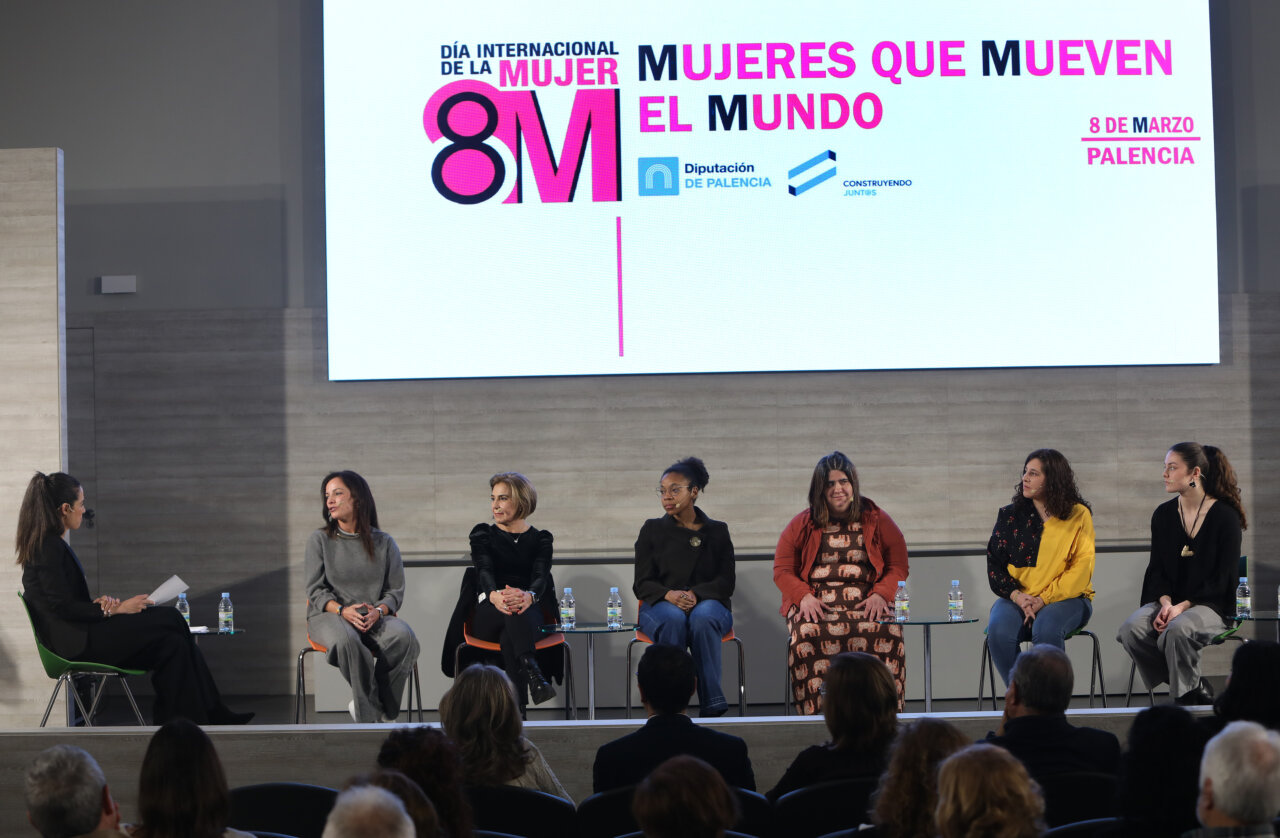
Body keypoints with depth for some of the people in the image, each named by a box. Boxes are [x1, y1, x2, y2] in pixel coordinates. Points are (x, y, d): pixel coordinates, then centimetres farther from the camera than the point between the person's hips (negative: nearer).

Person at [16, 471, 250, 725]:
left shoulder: (53, 544, 18)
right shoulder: (49, 547, -13)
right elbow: (62, 607, -18)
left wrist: (99, 604, 2)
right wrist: (115, 610, -13)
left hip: (84, 635, 10)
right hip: (76, 643, -10)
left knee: (173, 644, -6)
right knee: (170, 617, -12)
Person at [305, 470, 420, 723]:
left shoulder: (384, 543, 11)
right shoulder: (320, 539, 8)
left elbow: (395, 591, 8)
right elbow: (315, 590, 2)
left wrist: (378, 611, -15)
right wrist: (342, 610, -18)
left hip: (374, 617, 2)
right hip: (328, 615, -2)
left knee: (404, 636, -32)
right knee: (346, 640, -39)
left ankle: (383, 709, -19)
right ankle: (370, 714, -26)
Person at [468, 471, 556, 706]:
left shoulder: (540, 539, 13)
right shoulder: (483, 534, 13)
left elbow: (541, 575, -8)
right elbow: (484, 570, -10)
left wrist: (529, 596, -37)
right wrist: (494, 595, -38)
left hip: (530, 613, 1)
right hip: (487, 615, -1)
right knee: (511, 609, -41)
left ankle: (515, 706, -54)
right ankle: (531, 670, -64)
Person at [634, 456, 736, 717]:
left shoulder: (717, 531, 14)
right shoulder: (652, 530, 14)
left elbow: (726, 582, 4)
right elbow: (642, 583, 6)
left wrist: (695, 594, -17)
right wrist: (669, 594, -17)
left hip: (708, 602, 0)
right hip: (660, 606, 0)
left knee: (703, 618, -38)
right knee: (673, 619, -38)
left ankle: (711, 707, -38)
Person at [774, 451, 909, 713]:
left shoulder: (877, 521, 13)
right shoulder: (801, 525, 13)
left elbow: (898, 567, 11)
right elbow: (782, 571, 11)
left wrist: (880, 595, -9)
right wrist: (804, 596, -9)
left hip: (866, 602, 0)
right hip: (816, 602, 0)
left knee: (886, 633, -35)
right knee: (808, 633, -36)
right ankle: (819, 714, -34)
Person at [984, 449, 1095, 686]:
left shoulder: (1079, 515, 3)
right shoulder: (1009, 515, 10)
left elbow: (1081, 569, -3)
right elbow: (995, 565, 7)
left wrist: (1044, 599, -15)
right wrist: (1017, 596, -12)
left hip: (1066, 598, -2)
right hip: (1017, 598, 2)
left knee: (1046, 629, -36)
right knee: (999, 631, -30)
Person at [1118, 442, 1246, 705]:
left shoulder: (1225, 516, -7)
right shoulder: (1163, 515, 9)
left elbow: (1222, 578, -9)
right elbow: (1157, 569, 9)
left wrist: (1182, 607, -18)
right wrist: (1165, 602, -13)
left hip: (1211, 605, -5)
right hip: (1169, 602, 5)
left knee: (1177, 630, -37)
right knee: (1130, 629, -25)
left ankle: (1187, 695, -12)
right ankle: (1197, 688, -10)